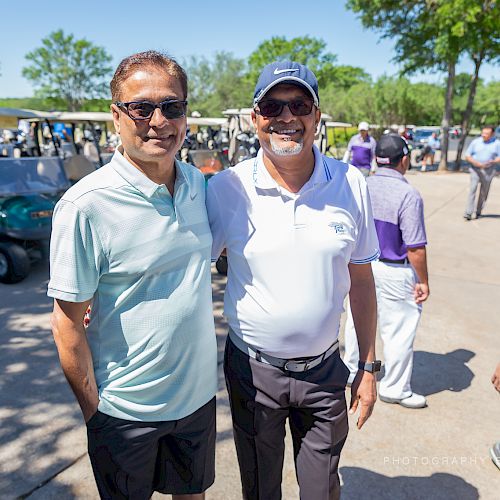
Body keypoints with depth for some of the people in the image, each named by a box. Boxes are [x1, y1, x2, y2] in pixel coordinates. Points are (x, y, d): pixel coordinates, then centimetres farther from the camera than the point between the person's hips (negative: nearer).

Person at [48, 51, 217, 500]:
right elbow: (68, 320, -15)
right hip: (127, 409, -4)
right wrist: (92, 407, -9)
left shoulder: (198, 183, -4)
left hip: (199, 393, 5)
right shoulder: (85, 206, -21)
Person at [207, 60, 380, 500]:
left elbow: (361, 279, 0)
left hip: (325, 369, 2)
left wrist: (369, 367, 3)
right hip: (252, 369, -1)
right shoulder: (226, 189, -13)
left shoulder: (351, 185, -6)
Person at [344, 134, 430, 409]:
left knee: (358, 321, 22)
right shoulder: (408, 195, -20)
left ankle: (352, 371, 41)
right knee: (399, 331, 10)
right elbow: (415, 246, -19)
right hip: (393, 273, -6)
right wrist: (423, 281, -8)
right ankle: (394, 389, 25)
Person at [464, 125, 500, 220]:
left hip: (488, 171, 1)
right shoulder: (475, 142, 1)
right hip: (475, 169, -1)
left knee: (484, 192, 6)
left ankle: (478, 212, 21)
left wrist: (492, 162, -21)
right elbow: (467, 155, 1)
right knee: (472, 189, -14)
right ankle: (468, 213, -19)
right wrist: (474, 162, -18)